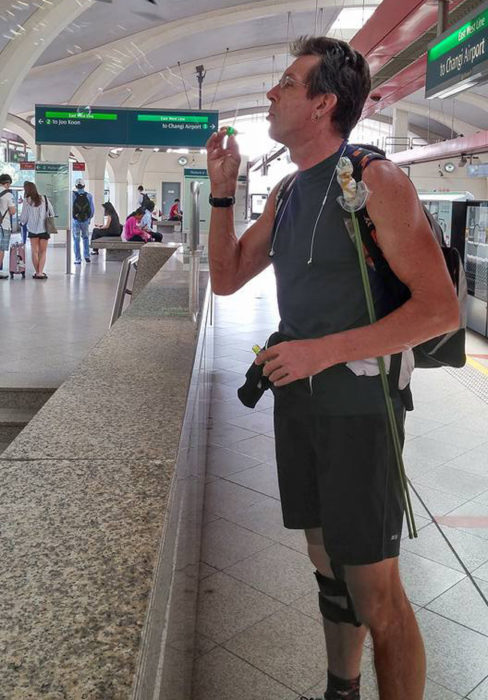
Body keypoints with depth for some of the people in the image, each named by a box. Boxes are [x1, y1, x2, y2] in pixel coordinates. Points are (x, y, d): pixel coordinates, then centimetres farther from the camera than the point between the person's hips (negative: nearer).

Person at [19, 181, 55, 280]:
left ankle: (37, 272, 10)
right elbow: (52, 213, 5)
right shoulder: (44, 198, -1)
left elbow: (24, 217, 0)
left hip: (32, 229, -1)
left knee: (35, 251, 9)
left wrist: (23, 222, 21)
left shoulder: (27, 201, -6)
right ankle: (40, 272, -4)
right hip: (44, 229, 1)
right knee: (43, 251, 5)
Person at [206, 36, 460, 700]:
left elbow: (441, 309, -18)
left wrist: (324, 350, -22)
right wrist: (222, 191, 5)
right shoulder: (287, 193, 11)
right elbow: (226, 278, 16)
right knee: (327, 563, 19)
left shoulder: (374, 180, -12)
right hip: (298, 401, 7)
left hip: (356, 408, -7)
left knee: (375, 594, 0)